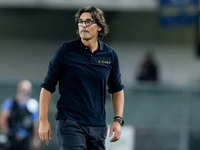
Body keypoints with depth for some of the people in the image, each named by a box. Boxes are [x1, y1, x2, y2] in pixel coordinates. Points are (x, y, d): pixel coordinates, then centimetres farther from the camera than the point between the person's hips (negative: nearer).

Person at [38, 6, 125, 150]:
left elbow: (117, 89, 18)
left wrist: (118, 120, 8)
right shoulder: (66, 51, -3)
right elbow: (47, 87, 0)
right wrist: (43, 120, -6)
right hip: (70, 123, -4)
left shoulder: (110, 55, 7)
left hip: (98, 126, 4)